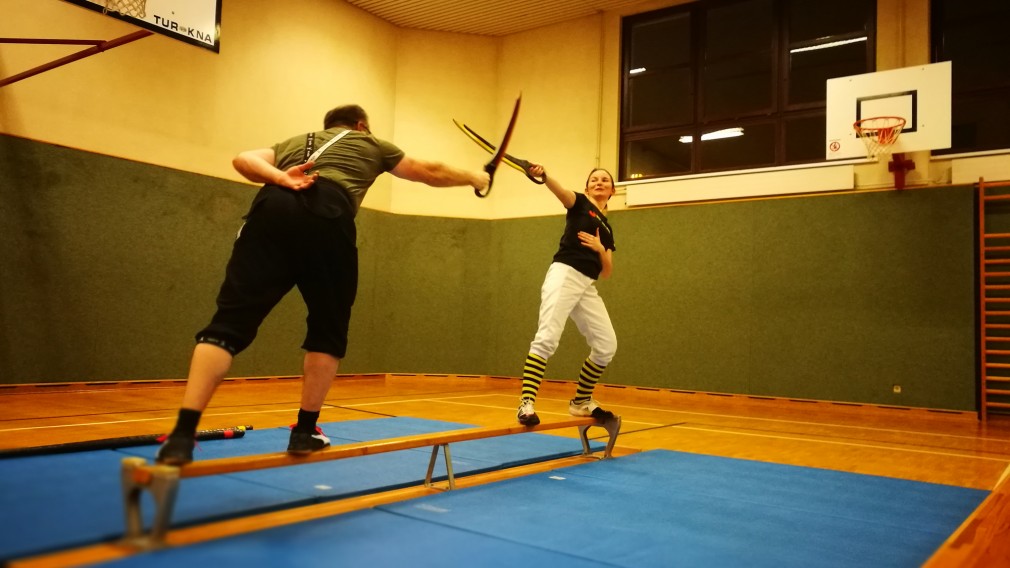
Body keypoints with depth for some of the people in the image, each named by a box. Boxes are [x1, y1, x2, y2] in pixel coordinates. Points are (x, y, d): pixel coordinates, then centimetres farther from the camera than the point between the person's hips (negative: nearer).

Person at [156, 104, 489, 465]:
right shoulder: (371, 145, 32)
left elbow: (243, 160, 19)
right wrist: (472, 177, 57)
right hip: (328, 218, -2)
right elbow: (430, 173, 43)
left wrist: (281, 179, 5)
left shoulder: (294, 142, 38)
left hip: (274, 209, 2)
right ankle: (305, 431, 15)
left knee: (229, 323, -4)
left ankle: (183, 435, -17)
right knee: (327, 333, 14)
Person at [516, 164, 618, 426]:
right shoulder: (579, 203, 9)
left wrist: (601, 249, -2)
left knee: (607, 345, 5)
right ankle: (526, 403, -26)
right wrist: (543, 176, -37)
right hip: (564, 276, -7)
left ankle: (581, 402, 20)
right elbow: (560, 190, -15)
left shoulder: (607, 229, 24)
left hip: (587, 287, 7)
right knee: (547, 338, -21)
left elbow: (606, 273, 18)